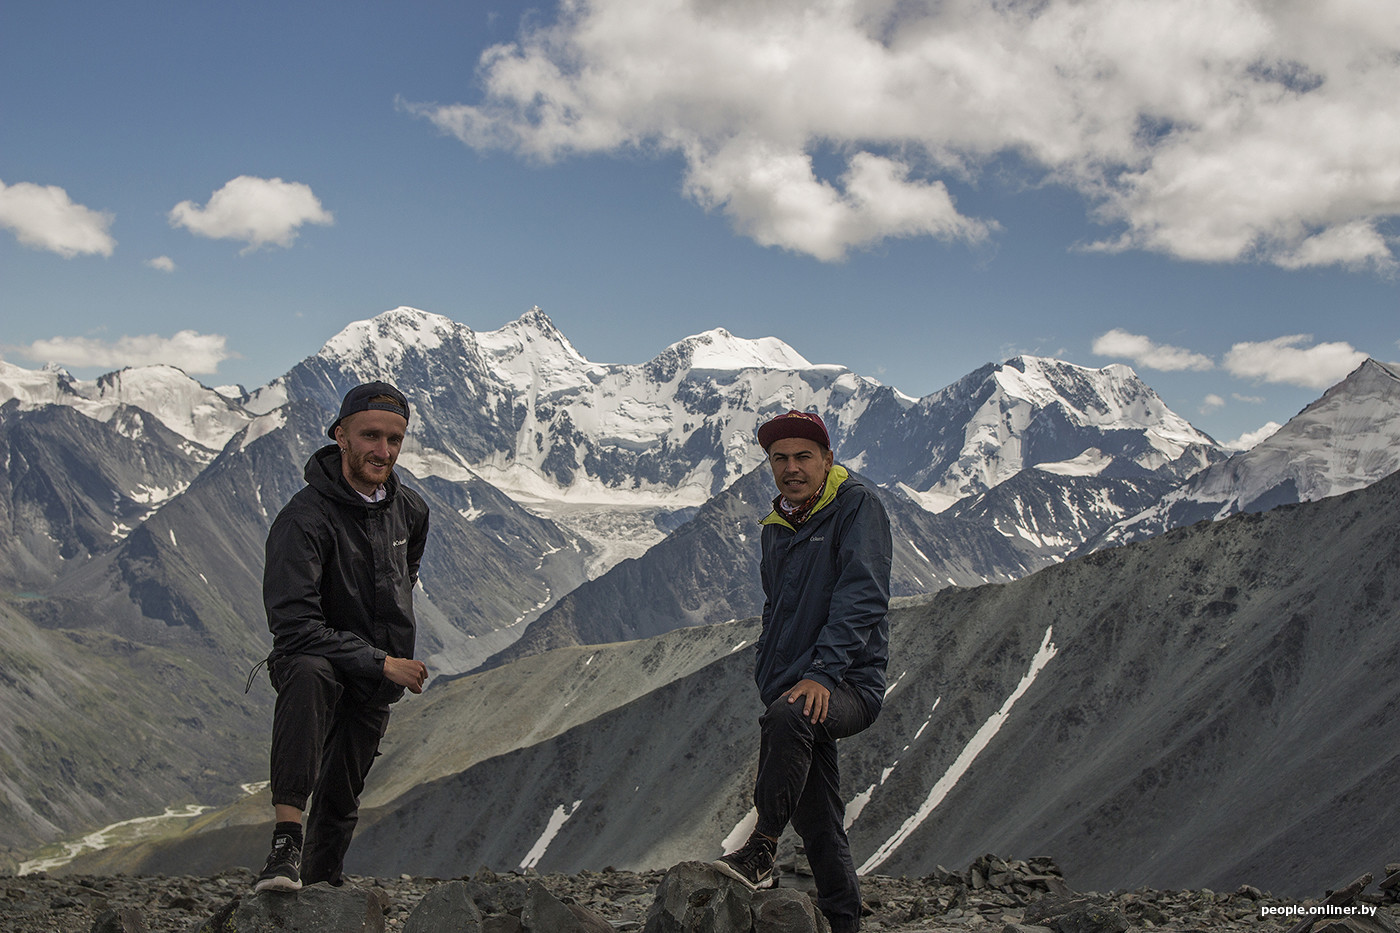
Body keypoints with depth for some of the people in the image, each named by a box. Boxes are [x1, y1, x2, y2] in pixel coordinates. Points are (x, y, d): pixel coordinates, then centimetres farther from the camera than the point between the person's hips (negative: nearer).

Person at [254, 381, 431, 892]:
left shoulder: (411, 511, 1)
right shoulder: (304, 518, -22)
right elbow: (293, 625, -28)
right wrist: (381, 660, -26)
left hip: (376, 688, 6)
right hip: (322, 663, -6)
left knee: (340, 802, 10)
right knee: (308, 673, -39)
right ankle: (286, 840, -44)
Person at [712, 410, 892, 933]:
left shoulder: (857, 507, -6)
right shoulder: (777, 528, 17)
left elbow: (862, 599, -17)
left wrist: (822, 672, -27)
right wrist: (767, 679, 21)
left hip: (848, 686, -7)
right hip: (791, 688, 7)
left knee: (787, 717, -37)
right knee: (818, 825, 6)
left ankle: (761, 851, -29)